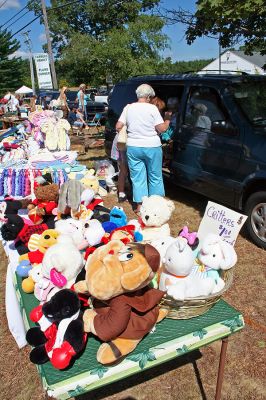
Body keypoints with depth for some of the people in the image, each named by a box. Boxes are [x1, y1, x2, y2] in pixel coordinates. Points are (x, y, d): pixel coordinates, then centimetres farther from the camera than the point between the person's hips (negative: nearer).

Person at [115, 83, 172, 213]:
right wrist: (167, 119, 9)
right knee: (155, 177, 13)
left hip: (133, 148, 2)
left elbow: (118, 127, 1)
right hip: (152, 147, -2)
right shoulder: (152, 108, -8)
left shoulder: (128, 108, 1)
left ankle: (139, 205, 12)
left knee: (137, 177, 11)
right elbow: (161, 129, -9)